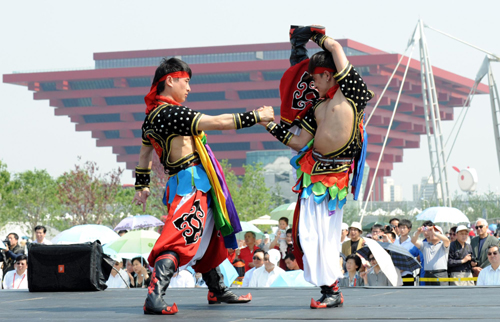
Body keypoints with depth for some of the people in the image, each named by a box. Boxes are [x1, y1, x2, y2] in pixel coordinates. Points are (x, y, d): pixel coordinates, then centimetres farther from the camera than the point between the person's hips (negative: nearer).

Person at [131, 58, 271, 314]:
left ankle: (217, 290, 38)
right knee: (180, 240, -19)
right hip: (191, 184, -11)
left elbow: (145, 154, 23)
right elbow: (218, 122, -21)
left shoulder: (152, 116, 11)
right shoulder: (171, 113, -19)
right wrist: (256, 117, -13)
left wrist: (141, 186, 35)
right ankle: (154, 298, -29)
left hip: (198, 186, 11)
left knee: (208, 237, 24)